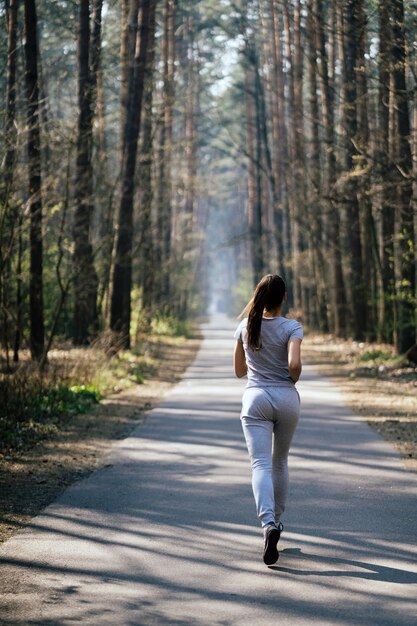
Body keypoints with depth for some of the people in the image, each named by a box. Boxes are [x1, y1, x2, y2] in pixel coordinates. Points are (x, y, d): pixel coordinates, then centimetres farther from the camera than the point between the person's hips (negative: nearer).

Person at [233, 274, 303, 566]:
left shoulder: (246, 327, 4)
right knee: (280, 462, 19)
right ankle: (276, 520, 30)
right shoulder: (292, 327, -6)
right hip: (286, 399, 0)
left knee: (261, 464, -9)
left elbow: (239, 370, 12)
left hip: (255, 399, 0)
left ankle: (269, 523, -30)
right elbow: (294, 364, -21)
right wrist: (292, 381, 0)